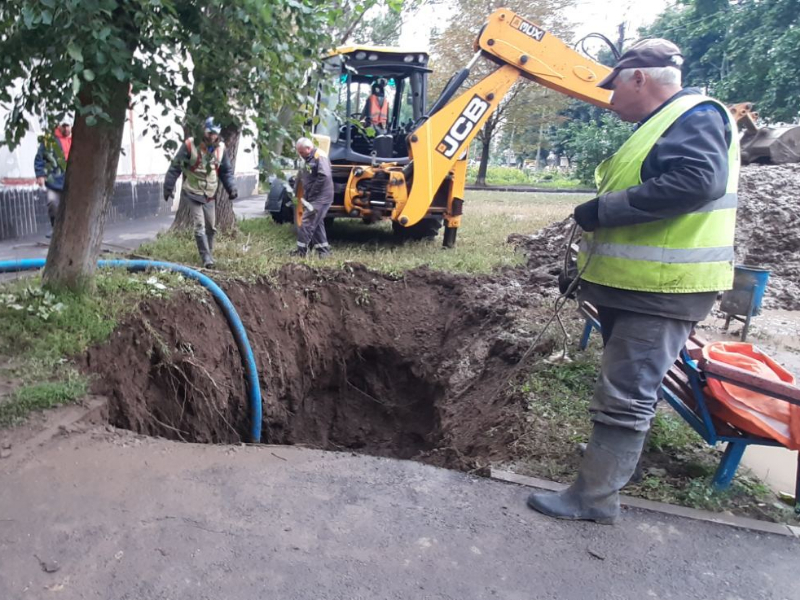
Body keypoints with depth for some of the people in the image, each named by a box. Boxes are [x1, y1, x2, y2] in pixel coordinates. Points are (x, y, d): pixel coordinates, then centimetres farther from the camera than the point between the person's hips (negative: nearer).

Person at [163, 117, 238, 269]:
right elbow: (175, 167, -7)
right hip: (192, 193, -4)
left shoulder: (220, 148, 0)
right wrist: (168, 187, -7)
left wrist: (231, 188, -1)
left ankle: (209, 254, 25)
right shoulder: (190, 145, -13)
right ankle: (206, 258, -9)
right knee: (200, 226, -11)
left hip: (209, 195, 5)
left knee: (211, 227, 10)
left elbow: (226, 171, 11)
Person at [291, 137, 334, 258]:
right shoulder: (308, 160, 17)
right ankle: (323, 250, 18)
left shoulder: (320, 157, -13)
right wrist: (306, 195, 8)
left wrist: (311, 193, -20)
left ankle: (301, 250, -2)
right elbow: (305, 180, 23)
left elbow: (324, 176, -25)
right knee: (317, 224, 12)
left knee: (307, 223, -9)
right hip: (314, 198, 10)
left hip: (320, 198, -10)